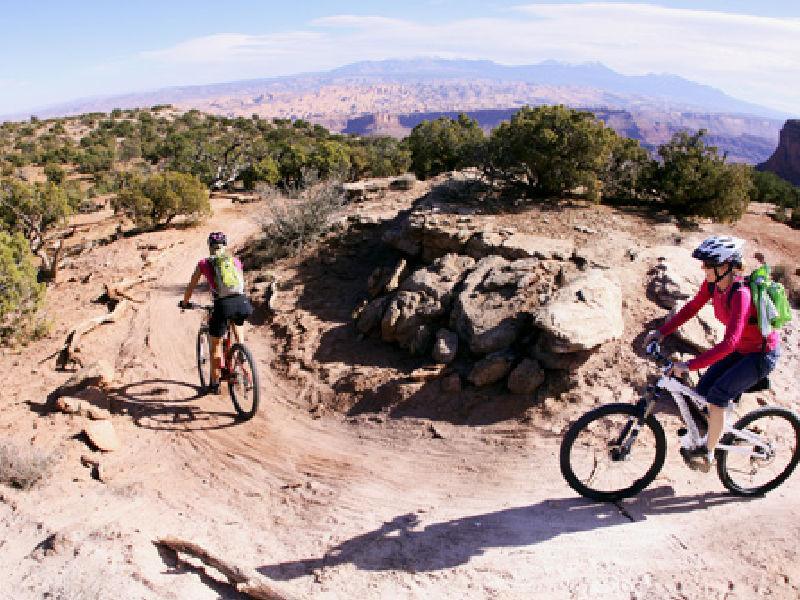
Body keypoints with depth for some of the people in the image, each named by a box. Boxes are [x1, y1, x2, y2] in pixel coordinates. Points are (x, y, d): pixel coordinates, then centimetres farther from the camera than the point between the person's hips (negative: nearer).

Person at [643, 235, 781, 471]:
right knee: (703, 391, 2)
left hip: (763, 354, -8)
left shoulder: (740, 293, -34)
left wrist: (690, 365, -43)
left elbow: (728, 343, -40)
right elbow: (692, 307, 4)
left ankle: (707, 454, -2)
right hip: (741, 350, 8)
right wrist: (662, 331, -4)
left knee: (717, 396, -17)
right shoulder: (712, 283, -11)